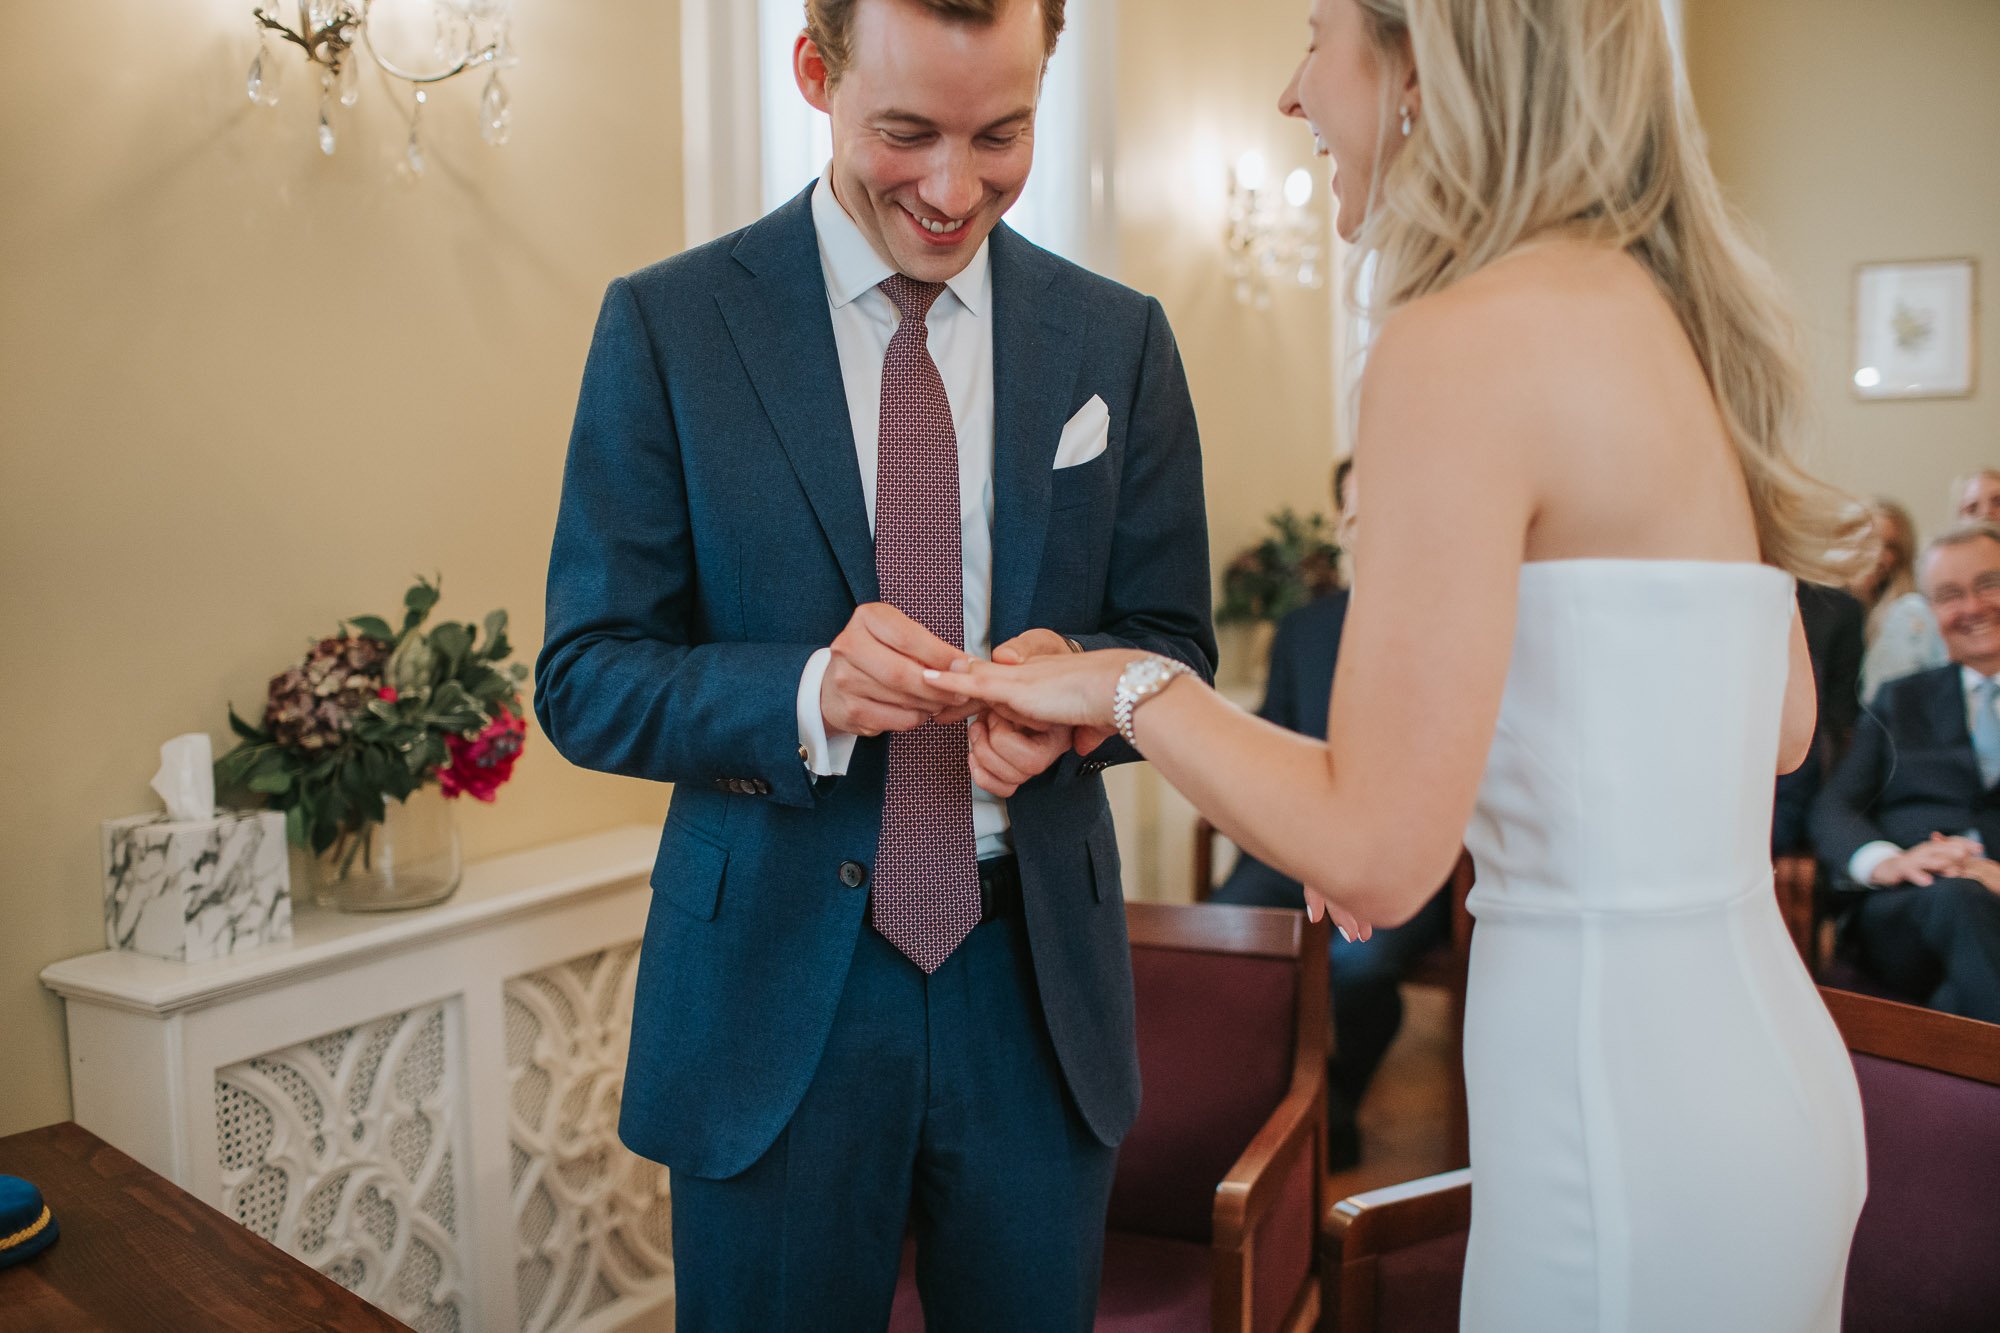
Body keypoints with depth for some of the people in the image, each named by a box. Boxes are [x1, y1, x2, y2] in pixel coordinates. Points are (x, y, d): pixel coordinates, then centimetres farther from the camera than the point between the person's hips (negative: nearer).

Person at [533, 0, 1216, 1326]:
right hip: (775, 986, -2)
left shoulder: (1120, 341, 2)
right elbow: (584, 679, -6)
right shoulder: (668, 324, -5)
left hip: (1036, 983, 3)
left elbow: (1176, 649, 5)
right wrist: (804, 695, -25)